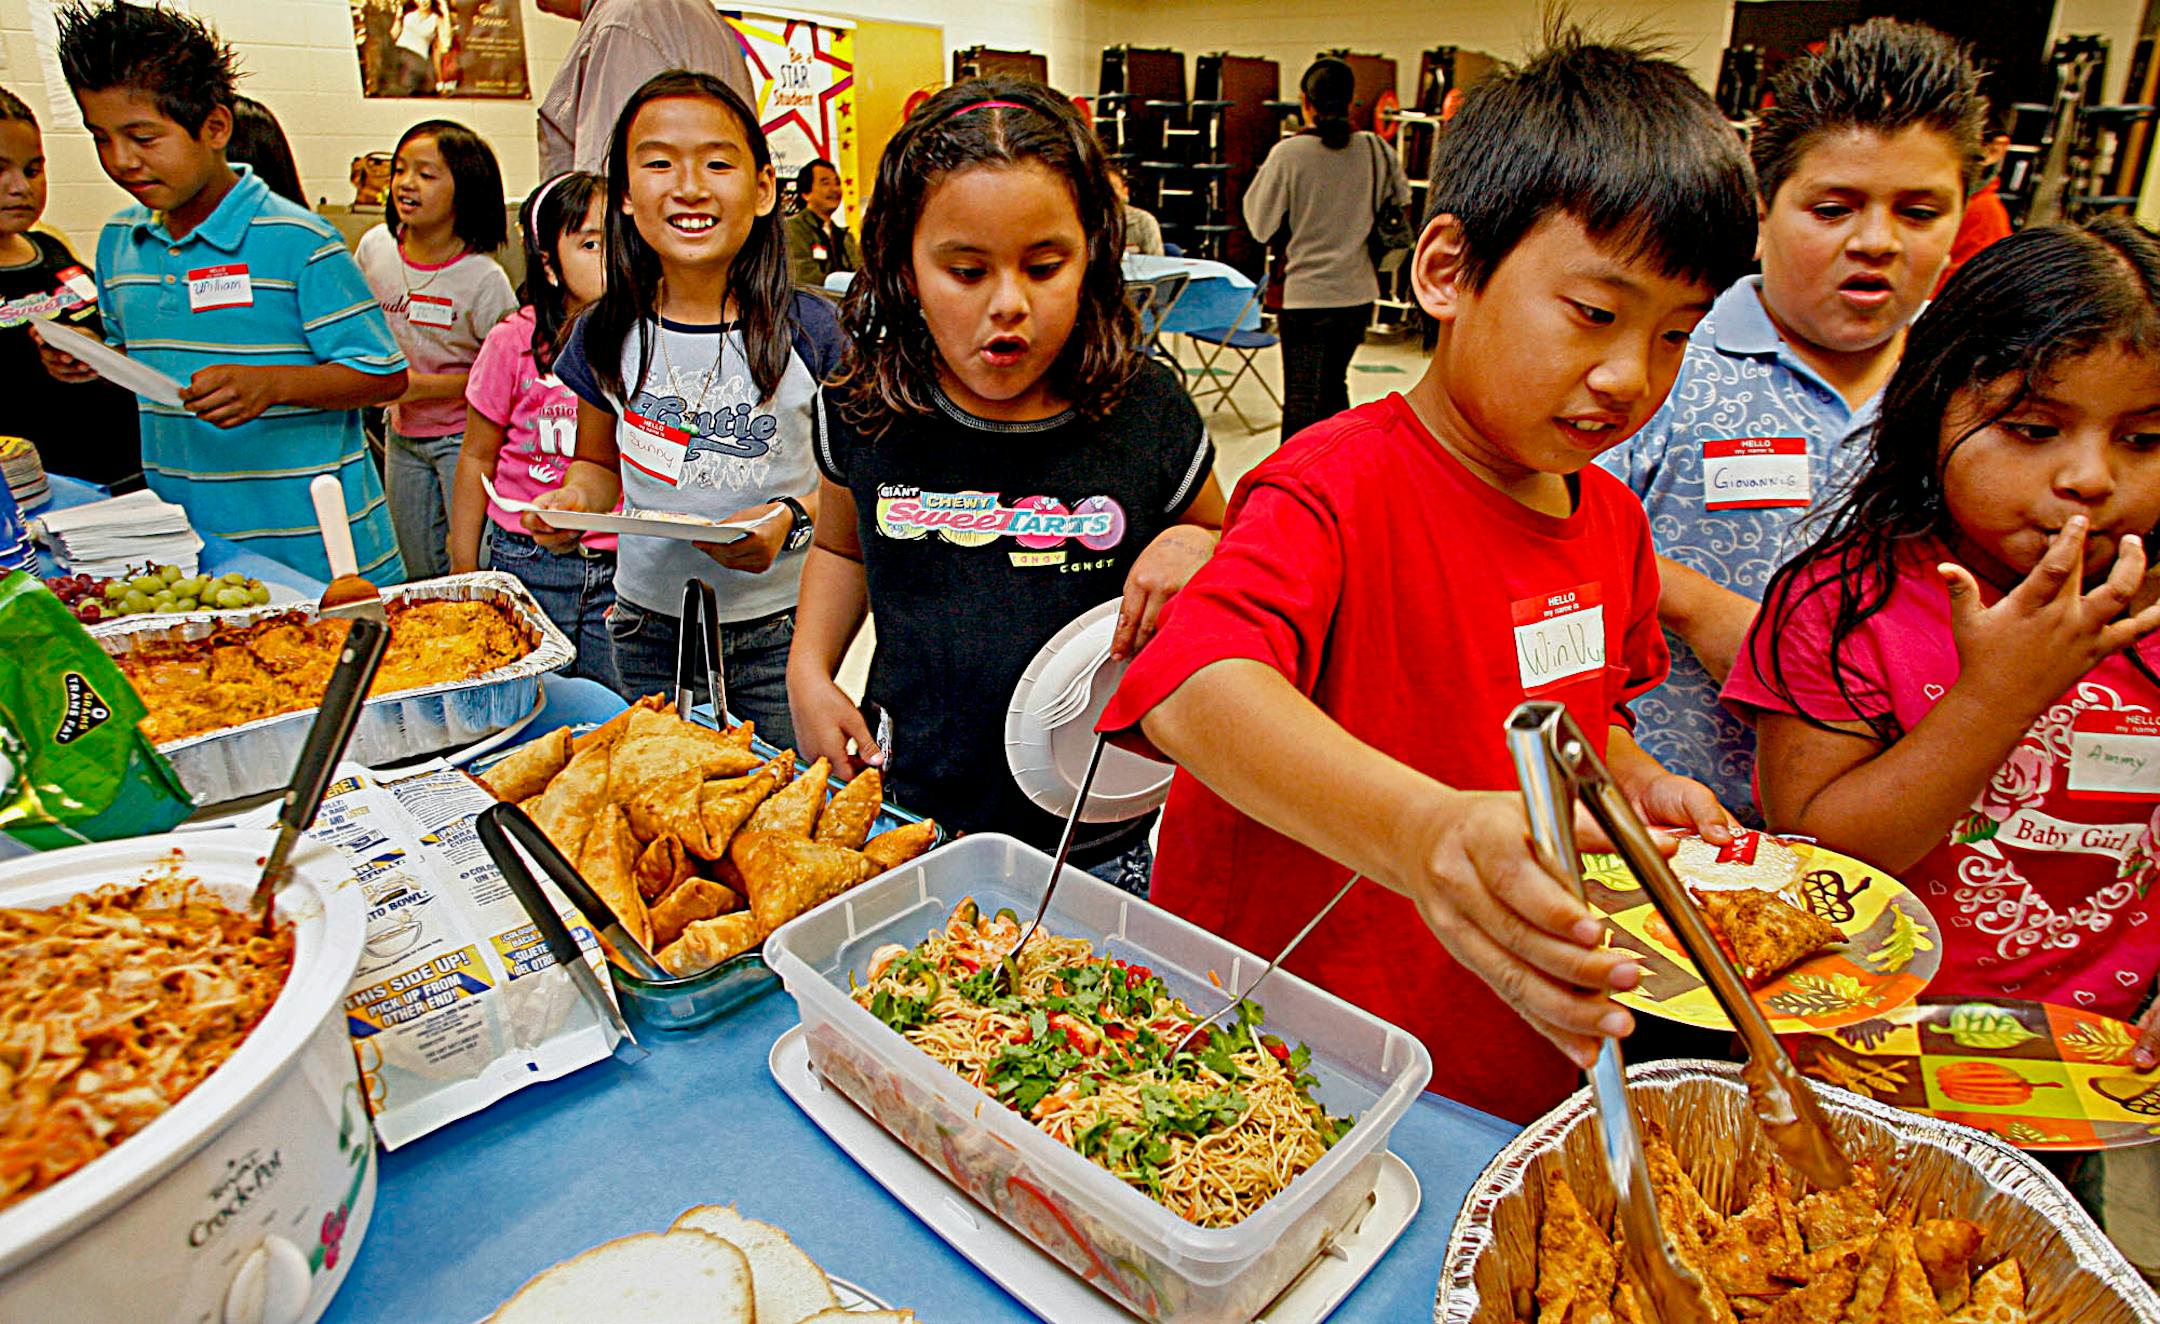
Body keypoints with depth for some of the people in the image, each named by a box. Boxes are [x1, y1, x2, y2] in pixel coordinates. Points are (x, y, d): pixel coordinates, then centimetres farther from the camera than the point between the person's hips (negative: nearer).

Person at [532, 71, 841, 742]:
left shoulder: (810, 331, -9)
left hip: (779, 634, -3)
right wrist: (573, 500, -6)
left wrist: (792, 518, -19)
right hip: (647, 631, 3)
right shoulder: (607, 335, 1)